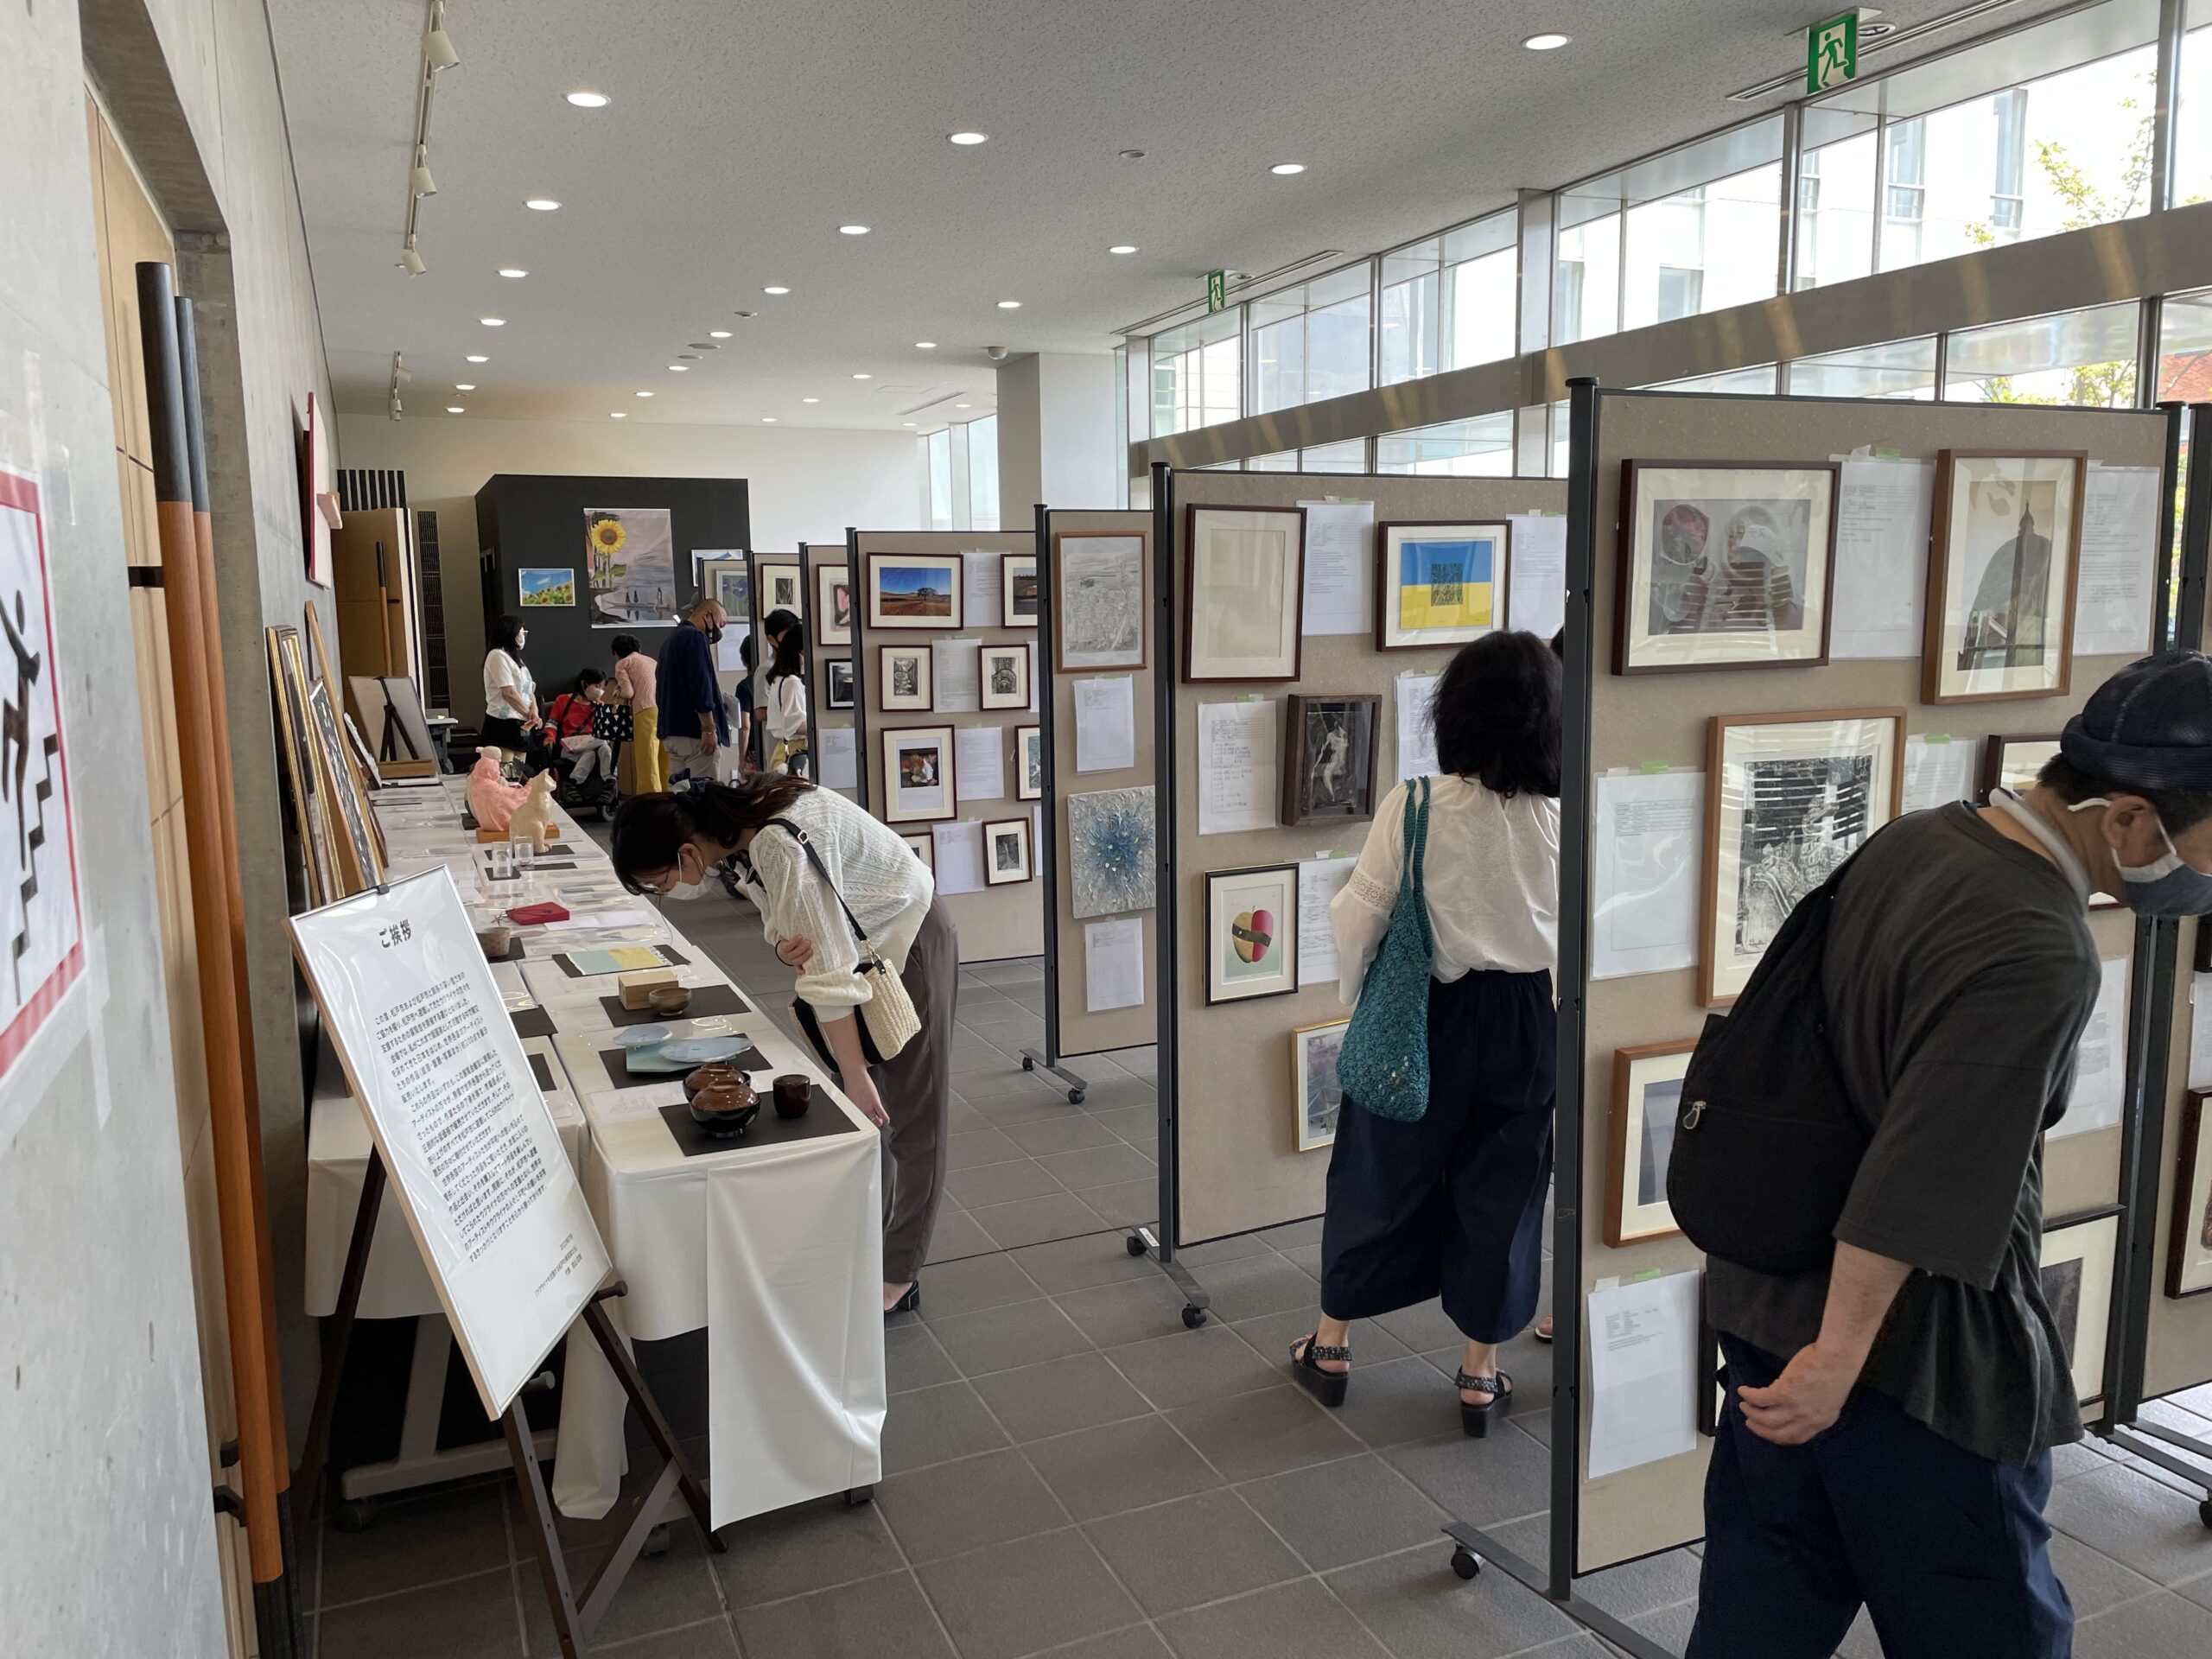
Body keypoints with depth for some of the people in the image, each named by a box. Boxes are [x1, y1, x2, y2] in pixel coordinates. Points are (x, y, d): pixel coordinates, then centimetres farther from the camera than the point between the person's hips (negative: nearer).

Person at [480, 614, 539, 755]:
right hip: (503, 723, -9)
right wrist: (529, 714, -8)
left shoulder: (514, 657, 20)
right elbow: (509, 693, -17)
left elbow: (529, 689, 13)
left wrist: (534, 711, -5)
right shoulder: (498, 656, -10)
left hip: (520, 723, 9)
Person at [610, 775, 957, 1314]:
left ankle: (898, 1277, 15)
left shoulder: (781, 845, -34)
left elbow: (830, 972, -29)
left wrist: (856, 1074, -21)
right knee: (856, 1112, 12)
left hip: (908, 940, -8)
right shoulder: (730, 829, -7)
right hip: (856, 938, 9)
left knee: (907, 1111, 3)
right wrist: (784, 942, -22)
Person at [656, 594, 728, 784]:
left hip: (671, 732, 9)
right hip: (693, 732, -9)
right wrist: (709, 728, -20)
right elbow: (701, 684, -18)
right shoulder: (695, 637, -9)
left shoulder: (673, 638, 22)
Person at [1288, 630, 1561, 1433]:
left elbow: (1359, 920, -11)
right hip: (1526, 1020, 1)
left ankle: (1331, 1345, 30)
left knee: (1379, 1174, 14)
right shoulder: (1562, 818, -11)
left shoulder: (1415, 806, -15)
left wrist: (1356, 996, 7)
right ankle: (1480, 1377, 26)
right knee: (1501, 1187, 14)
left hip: (1426, 1013, -1)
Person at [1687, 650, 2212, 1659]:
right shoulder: (2036, 957, -26)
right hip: (1918, 1360, -8)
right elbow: (1917, 1188, -27)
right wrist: (1841, 1355, -17)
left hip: (1771, 1301, 8)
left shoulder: (1915, 840, 2)